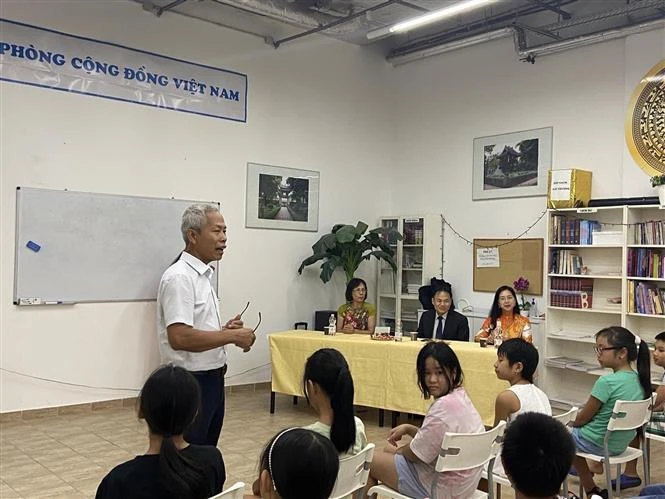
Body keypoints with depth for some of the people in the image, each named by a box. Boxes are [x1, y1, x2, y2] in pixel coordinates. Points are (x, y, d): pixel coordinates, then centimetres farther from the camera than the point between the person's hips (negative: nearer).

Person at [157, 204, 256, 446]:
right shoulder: (179, 277, -18)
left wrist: (223, 330, 2)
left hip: (210, 379, 10)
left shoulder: (202, 276, 13)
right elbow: (180, 338, -28)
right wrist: (232, 336, -20)